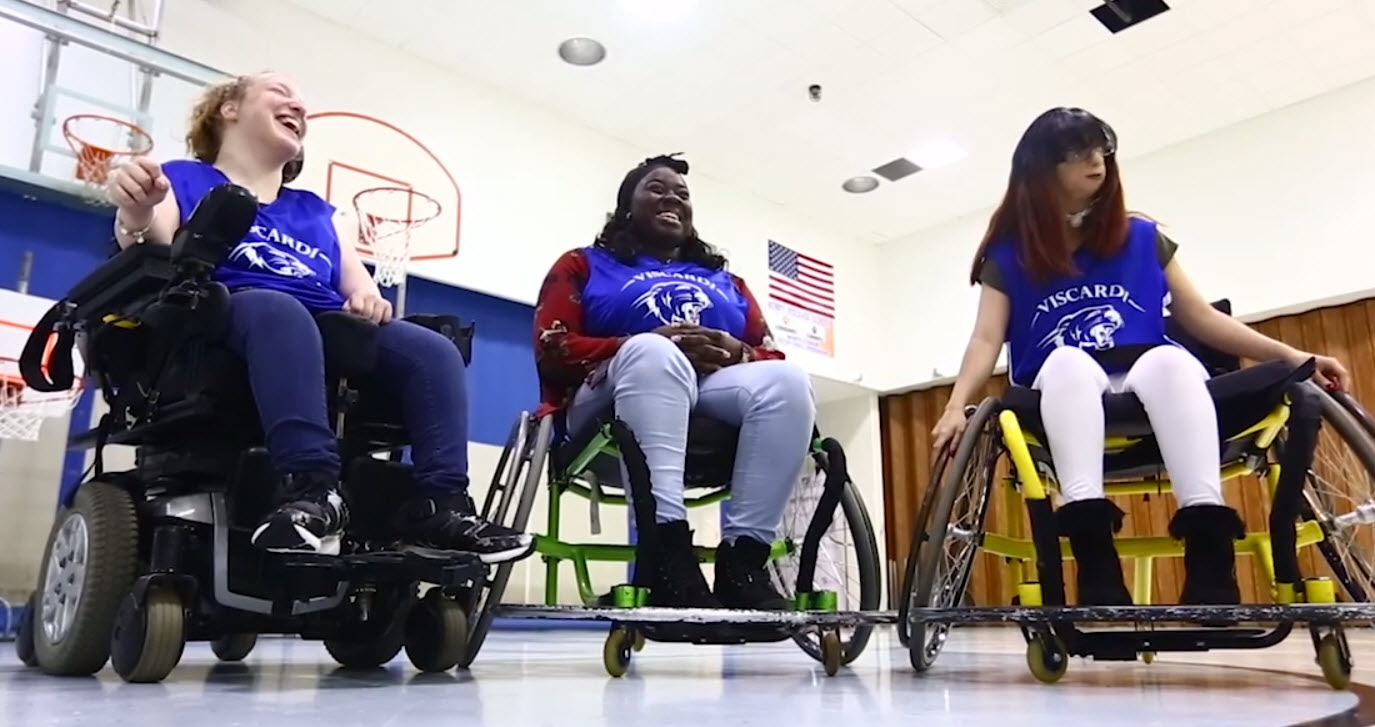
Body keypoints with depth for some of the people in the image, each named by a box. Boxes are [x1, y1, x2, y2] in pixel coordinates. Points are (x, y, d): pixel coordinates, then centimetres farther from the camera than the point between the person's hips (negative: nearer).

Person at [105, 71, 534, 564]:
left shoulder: (320, 213, 32)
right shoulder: (183, 180, 19)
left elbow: (357, 284, 19)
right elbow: (152, 256, 0)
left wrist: (370, 300, -6)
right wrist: (137, 216, -24)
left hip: (331, 335, 4)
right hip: (229, 318, -4)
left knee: (435, 351, -21)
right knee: (278, 308, -39)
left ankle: (440, 504, -31)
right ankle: (312, 489, -51)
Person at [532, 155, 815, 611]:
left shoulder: (725, 281, 29)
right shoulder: (585, 266, 20)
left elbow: (772, 356, 17)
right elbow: (553, 351, 2)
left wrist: (737, 354, -8)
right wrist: (654, 347, -12)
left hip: (713, 399, 3)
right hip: (617, 406, -3)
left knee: (787, 379, -27)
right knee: (651, 352, -35)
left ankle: (743, 559, -34)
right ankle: (667, 554, -47)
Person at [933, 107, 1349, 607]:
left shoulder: (1142, 239, 17)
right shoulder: (1009, 256, 10)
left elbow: (1202, 319, 16)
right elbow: (987, 340, -2)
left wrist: (1291, 356, 4)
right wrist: (957, 406, -20)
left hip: (1147, 387, 2)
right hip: (1063, 397, -1)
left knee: (1170, 359, -33)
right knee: (1068, 360, -36)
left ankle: (1211, 566, -45)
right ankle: (1096, 565, -50)